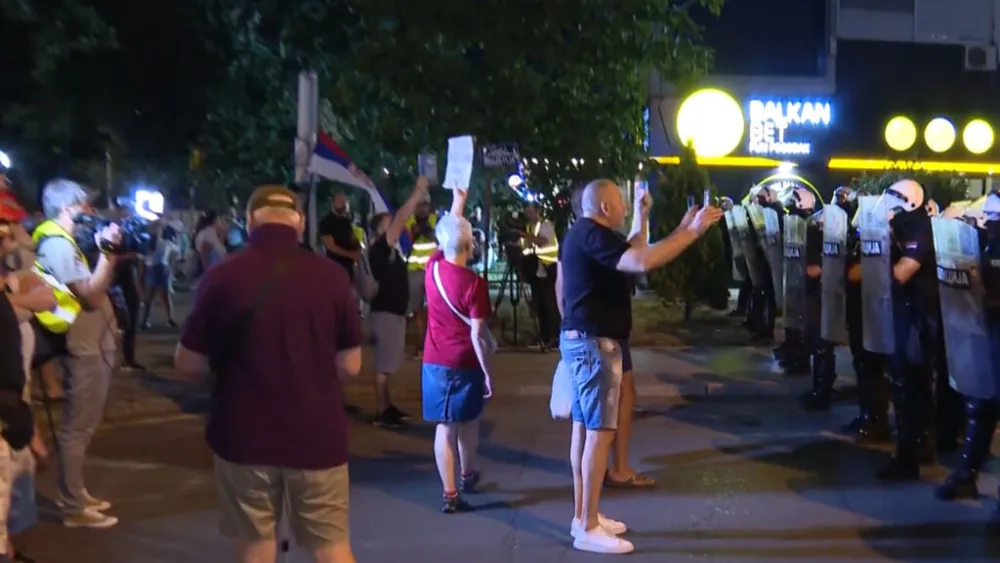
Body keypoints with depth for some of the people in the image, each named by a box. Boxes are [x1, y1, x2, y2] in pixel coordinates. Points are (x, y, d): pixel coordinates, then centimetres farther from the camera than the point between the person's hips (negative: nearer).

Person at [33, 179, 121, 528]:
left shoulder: (64, 242, 17)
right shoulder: (56, 244, -16)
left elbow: (95, 290, 15)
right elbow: (91, 295, -21)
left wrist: (106, 250, 8)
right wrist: (107, 251, -20)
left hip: (93, 344, 11)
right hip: (83, 347, -11)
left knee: (84, 425, 17)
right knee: (77, 427, -4)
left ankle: (76, 494, 27)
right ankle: (74, 508, 2)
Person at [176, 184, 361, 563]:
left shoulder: (222, 277, -10)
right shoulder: (332, 276, -8)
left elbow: (188, 365, -2)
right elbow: (349, 366, -1)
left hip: (245, 436, 0)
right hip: (317, 434, 1)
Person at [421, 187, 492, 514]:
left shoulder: (433, 268, -3)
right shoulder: (473, 283, -17)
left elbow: (446, 233, 18)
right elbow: (478, 335, -17)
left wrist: (457, 201, 30)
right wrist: (488, 373, -9)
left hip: (434, 362, 3)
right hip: (466, 363, -3)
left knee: (445, 427, 3)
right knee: (468, 422, 17)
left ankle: (450, 494, 1)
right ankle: (468, 476, 37)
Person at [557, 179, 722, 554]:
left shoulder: (581, 234, 16)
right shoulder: (594, 235, -18)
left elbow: (631, 255, 20)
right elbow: (644, 262, -32)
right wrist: (692, 231, -25)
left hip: (581, 338, 11)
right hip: (595, 342, -11)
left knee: (584, 427, 13)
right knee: (600, 431, -8)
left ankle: (582, 516, 20)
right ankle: (588, 528, -4)